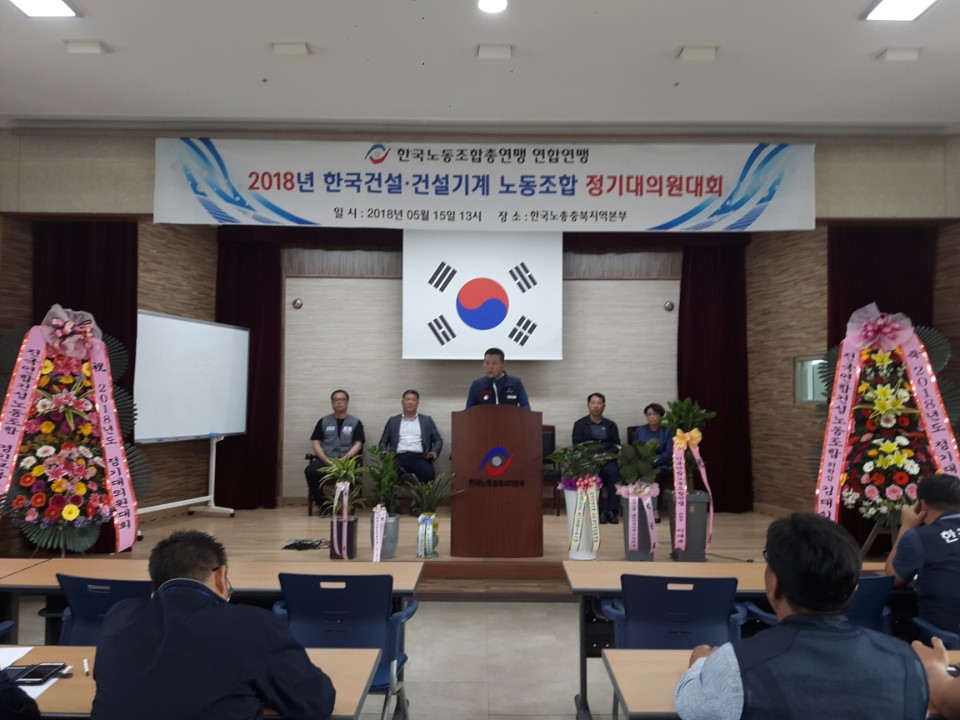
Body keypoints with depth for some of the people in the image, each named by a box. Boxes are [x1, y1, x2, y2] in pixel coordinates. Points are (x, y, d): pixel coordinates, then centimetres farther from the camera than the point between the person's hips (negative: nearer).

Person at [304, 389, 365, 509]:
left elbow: (358, 445, 2)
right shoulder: (323, 421, 16)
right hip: (325, 459, 2)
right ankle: (322, 504, -14)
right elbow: (316, 444, 9)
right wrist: (327, 460, -10)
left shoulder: (355, 422, 12)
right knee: (310, 471, -30)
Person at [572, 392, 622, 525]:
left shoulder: (611, 425, 21)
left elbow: (616, 445, 10)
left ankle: (612, 511, -27)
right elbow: (577, 446, 2)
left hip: (607, 459, 2)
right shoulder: (580, 424, 14)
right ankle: (599, 511, -31)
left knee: (614, 472, -32)